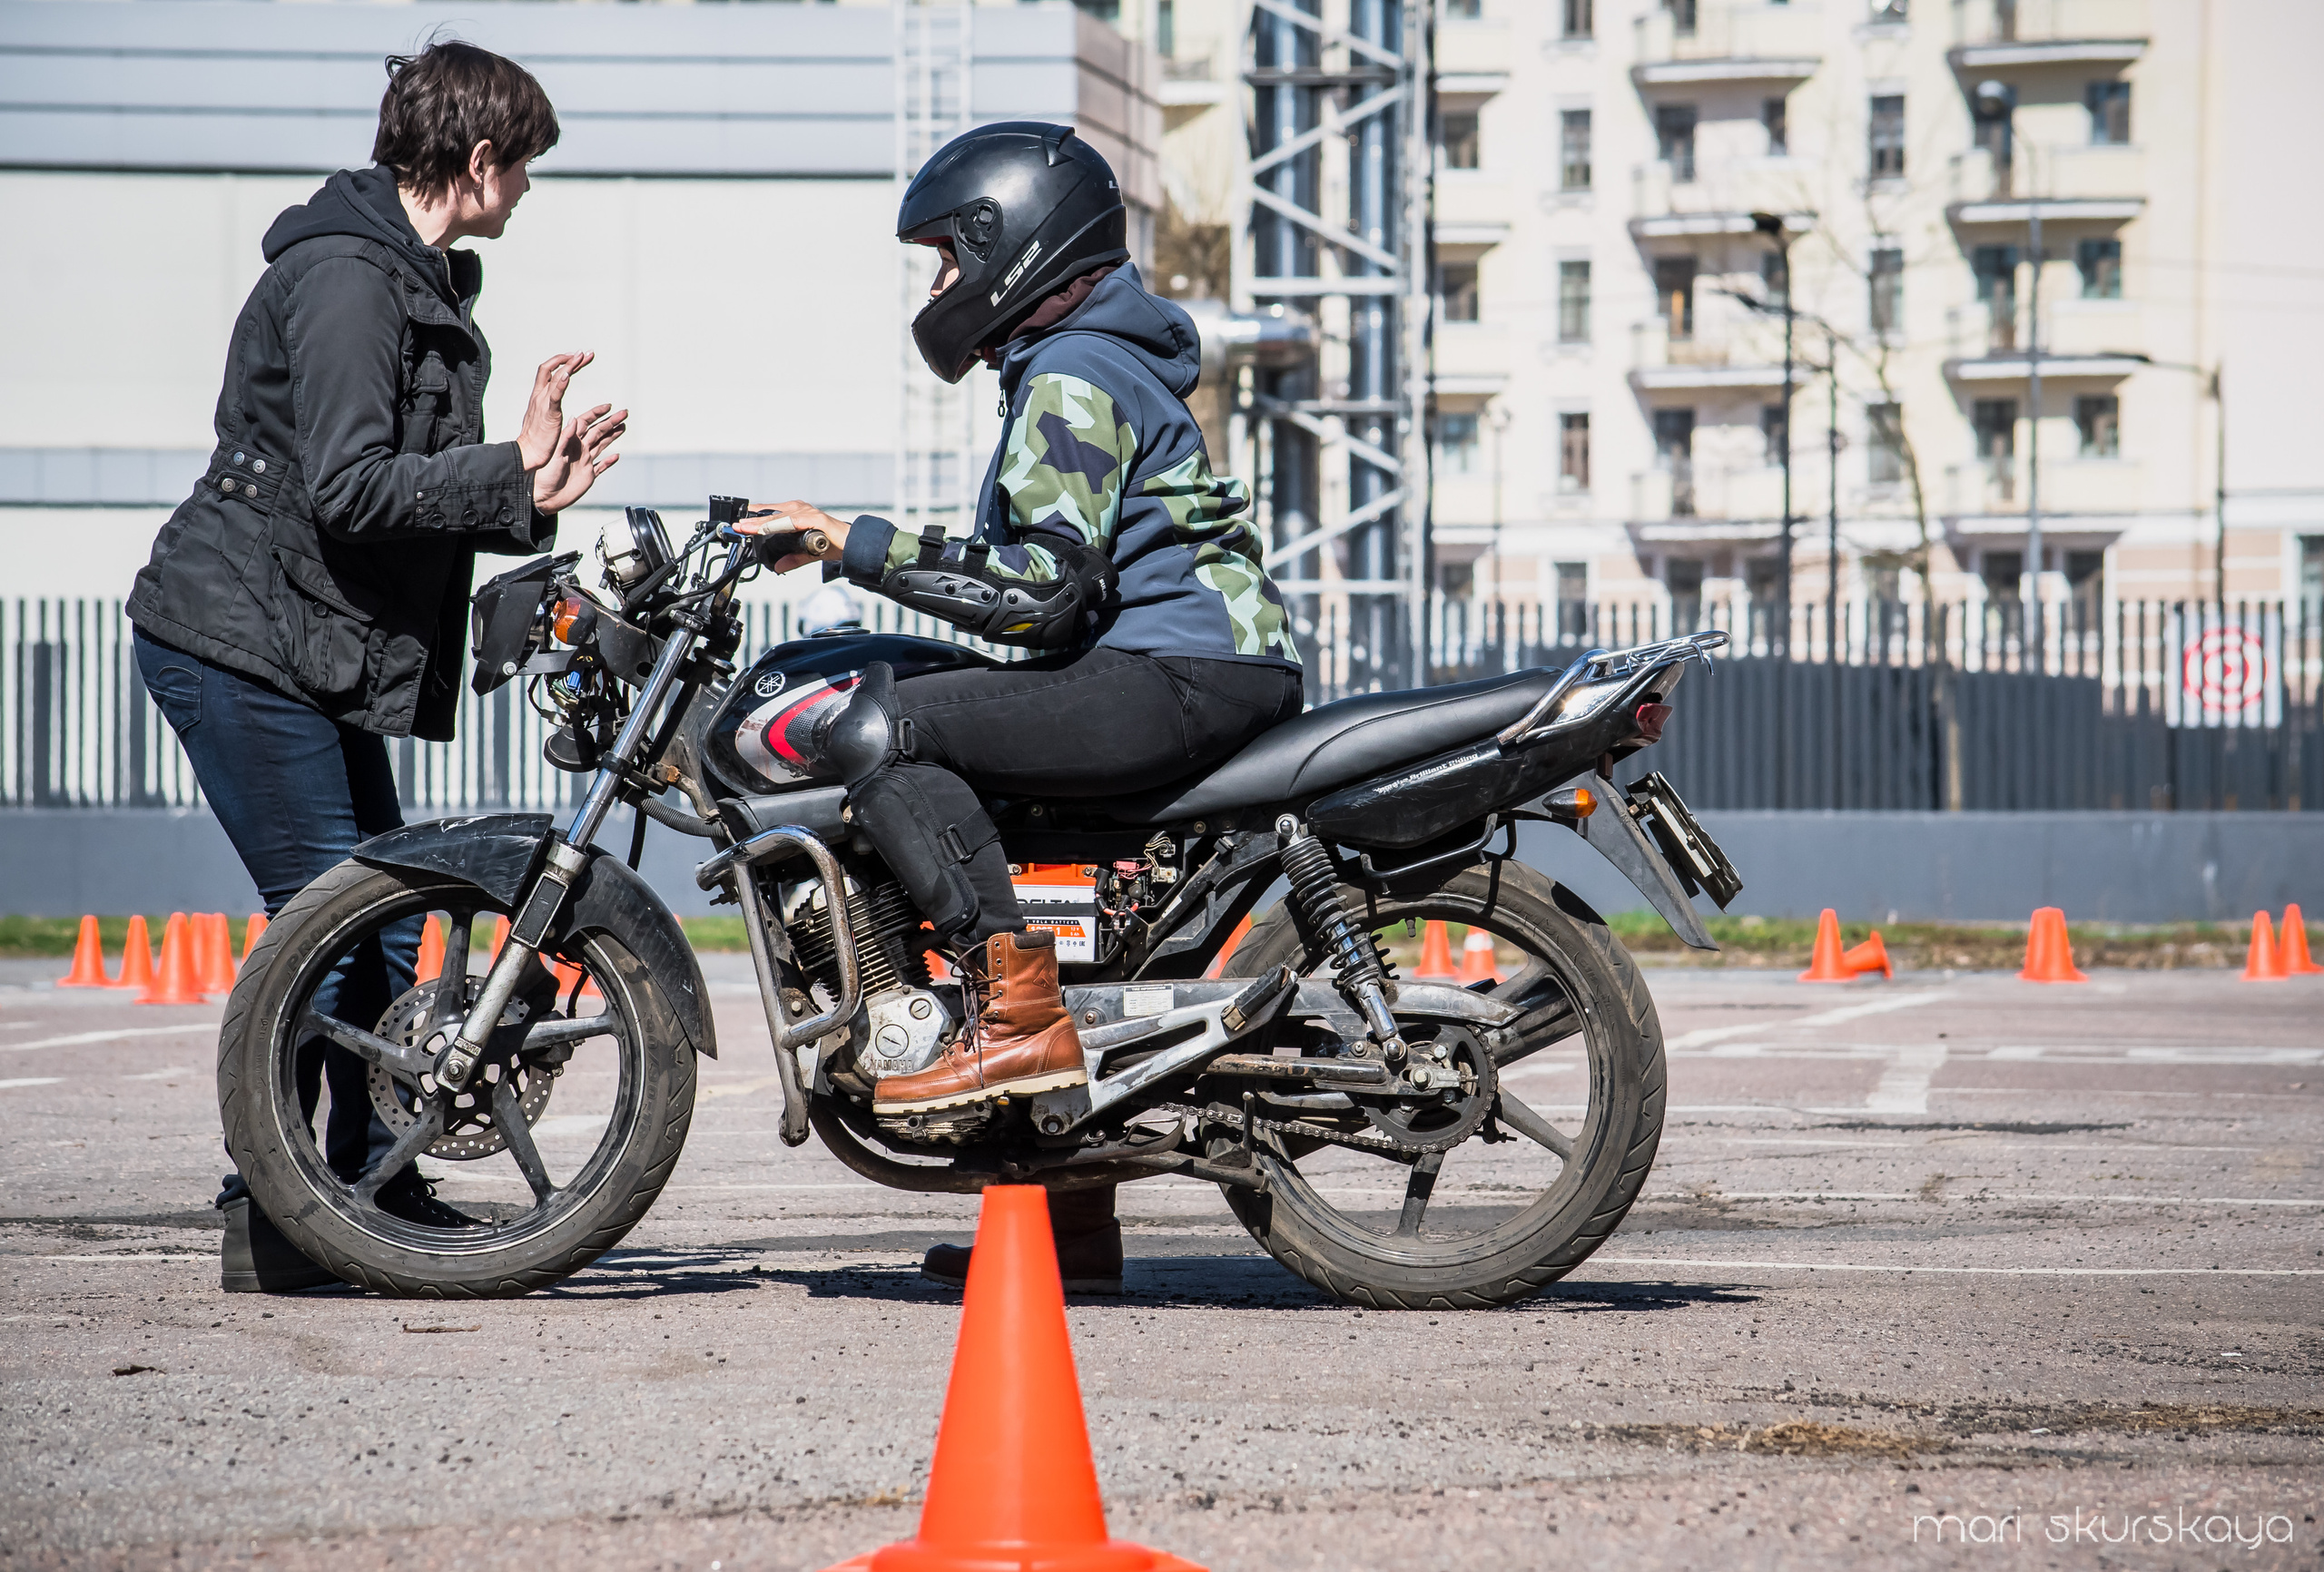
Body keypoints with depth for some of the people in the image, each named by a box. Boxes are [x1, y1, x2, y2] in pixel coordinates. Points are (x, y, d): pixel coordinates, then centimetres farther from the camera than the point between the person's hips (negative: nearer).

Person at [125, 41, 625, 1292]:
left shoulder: (419, 286, 18)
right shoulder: (343, 277, -16)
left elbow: (424, 492, 16)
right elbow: (348, 488, -24)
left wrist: (525, 486, 2)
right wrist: (508, 479, -21)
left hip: (317, 659, 11)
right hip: (239, 639, -10)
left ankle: (376, 1190, 19)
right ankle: (267, 1222, -4)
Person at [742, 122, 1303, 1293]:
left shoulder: (1071, 382, -9)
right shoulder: (1092, 364, 23)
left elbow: (1042, 589, -19)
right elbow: (1054, 578, 28)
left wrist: (861, 546, -16)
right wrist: (851, 546, 27)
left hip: (1177, 677, -11)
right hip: (1199, 676, 11)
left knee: (880, 732, -16)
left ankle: (1021, 1014, -24)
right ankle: (1068, 1215, 17)